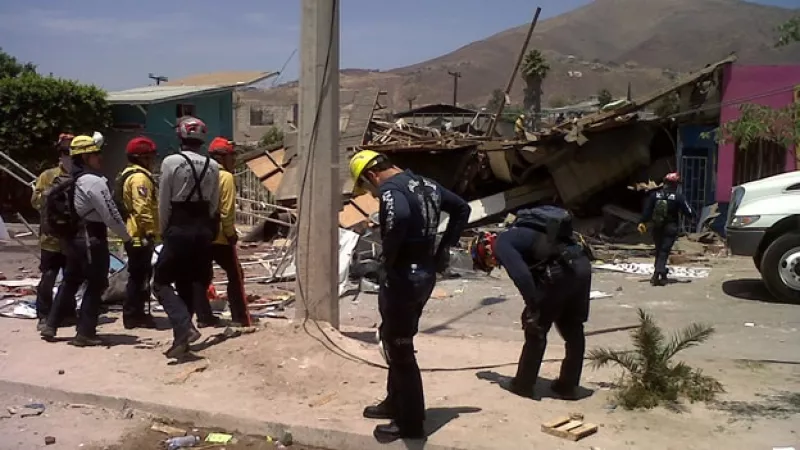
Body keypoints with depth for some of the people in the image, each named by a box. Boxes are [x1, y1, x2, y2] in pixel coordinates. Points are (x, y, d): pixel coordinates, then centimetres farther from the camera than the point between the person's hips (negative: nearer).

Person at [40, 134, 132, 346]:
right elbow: (111, 215, -18)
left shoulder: (70, 180, 11)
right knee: (95, 286, 1)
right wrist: (126, 237, -6)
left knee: (70, 282, 19)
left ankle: (50, 326, 24)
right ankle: (85, 333, 5)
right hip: (92, 240, -9)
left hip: (72, 238, 9)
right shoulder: (94, 181, -17)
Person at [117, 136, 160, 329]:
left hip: (133, 234, 11)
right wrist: (150, 231, -21)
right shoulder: (140, 177, -15)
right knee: (139, 277, -5)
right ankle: (133, 316, -1)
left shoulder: (128, 175, 20)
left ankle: (136, 313, 24)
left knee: (139, 276, 16)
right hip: (141, 235, -11)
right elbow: (142, 208, -24)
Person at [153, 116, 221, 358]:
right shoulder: (213, 166, 2)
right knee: (190, 284, 13)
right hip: (204, 231, 5)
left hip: (179, 230, -5)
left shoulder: (171, 162, -9)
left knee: (161, 282, 6)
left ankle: (185, 328, -12)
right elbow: (214, 204, 6)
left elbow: (164, 202, -5)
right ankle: (181, 338, 16)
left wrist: (163, 231, 8)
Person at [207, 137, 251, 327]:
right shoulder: (226, 177, -11)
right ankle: (240, 318, 1)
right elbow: (227, 210, -17)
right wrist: (231, 233, -9)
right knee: (235, 275, 2)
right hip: (220, 236, -7)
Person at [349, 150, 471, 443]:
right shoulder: (425, 184, 11)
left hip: (402, 279, -9)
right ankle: (395, 403, 37)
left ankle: (410, 423, 14)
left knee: (399, 350, 3)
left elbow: (399, 217, -40)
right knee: (396, 341, 24)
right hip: (425, 274, 9)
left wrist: (388, 258, -24)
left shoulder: (391, 190, -17)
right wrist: (443, 249, 15)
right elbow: (462, 209, 19)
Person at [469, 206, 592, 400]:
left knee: (536, 328, 6)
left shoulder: (501, 244, 0)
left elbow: (521, 275, -16)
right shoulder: (515, 234, 28)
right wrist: (535, 306, 27)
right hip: (581, 264, 9)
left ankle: (523, 384, 17)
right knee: (573, 330, 17)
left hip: (561, 271, -9)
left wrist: (533, 308, -13)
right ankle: (568, 385, 26)